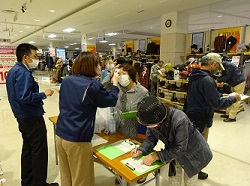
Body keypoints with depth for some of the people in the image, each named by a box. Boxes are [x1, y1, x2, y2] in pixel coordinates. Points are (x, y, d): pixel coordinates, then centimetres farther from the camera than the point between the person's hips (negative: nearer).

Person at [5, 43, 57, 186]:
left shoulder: (13, 71, 11)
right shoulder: (23, 73, -21)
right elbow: (24, 97, -30)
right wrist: (44, 94, -20)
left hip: (23, 116, 10)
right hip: (32, 117, -10)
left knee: (28, 149, 19)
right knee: (39, 151, 2)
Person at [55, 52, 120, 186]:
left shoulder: (66, 80, 3)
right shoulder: (92, 85, -16)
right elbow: (111, 101, -3)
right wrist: (115, 84, 13)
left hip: (60, 135, 7)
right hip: (77, 140, -7)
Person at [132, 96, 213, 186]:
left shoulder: (180, 120, -42)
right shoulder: (153, 120, -25)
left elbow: (179, 149, -35)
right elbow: (151, 138, -9)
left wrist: (156, 156, -35)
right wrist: (141, 150, -26)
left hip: (193, 153, -4)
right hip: (175, 152, 4)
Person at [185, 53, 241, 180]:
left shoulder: (194, 76, 6)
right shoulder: (207, 80, -25)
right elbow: (217, 103, -26)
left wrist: (219, 95, 11)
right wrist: (234, 98, -11)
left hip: (190, 115, 9)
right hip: (200, 120, -9)